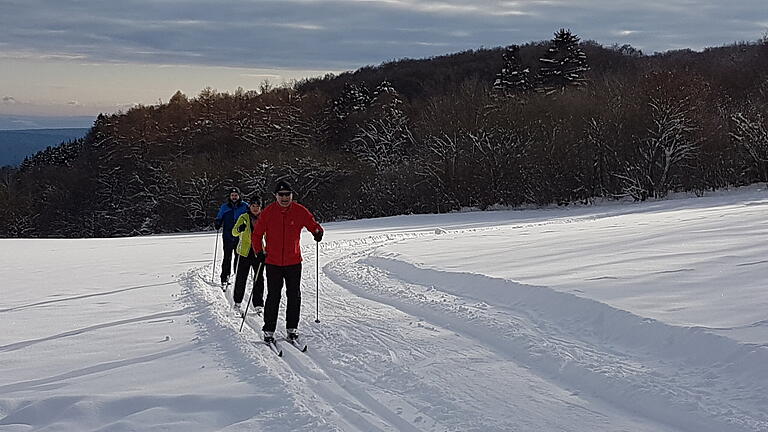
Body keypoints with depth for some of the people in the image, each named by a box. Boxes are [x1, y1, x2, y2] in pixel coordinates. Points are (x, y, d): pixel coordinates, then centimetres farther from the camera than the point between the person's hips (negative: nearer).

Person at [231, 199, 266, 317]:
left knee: (259, 279, 1)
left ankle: (258, 305, 7)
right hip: (245, 252, -2)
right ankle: (237, 302, 19)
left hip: (259, 253, 2)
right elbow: (234, 232, -14)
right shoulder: (244, 217, -3)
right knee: (241, 278, 2)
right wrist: (239, 229, -38)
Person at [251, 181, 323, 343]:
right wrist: (259, 252, -4)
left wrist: (318, 233, -18)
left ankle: (292, 327, 19)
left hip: (294, 262, 1)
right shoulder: (268, 212, -4)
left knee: (294, 296, 7)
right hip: (273, 262, -1)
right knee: (273, 297, -2)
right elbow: (257, 234, 4)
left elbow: (314, 225, 4)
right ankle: (269, 329, 6)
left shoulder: (300, 211, -4)